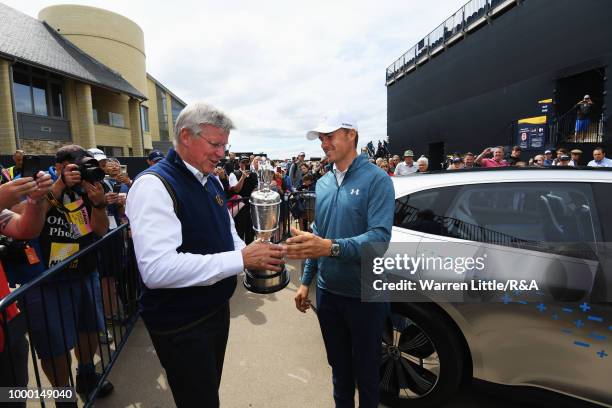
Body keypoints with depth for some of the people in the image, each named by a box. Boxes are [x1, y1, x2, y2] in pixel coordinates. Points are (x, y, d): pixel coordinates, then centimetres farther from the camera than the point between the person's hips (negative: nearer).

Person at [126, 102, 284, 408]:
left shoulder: (211, 182, 6)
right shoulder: (154, 185, -21)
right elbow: (157, 268, -32)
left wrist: (255, 256, -5)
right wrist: (241, 259, -31)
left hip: (217, 309, 8)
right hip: (180, 326, -8)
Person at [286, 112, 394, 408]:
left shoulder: (377, 179, -13)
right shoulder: (323, 183, 5)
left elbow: (380, 237, -25)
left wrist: (331, 247, -39)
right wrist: (305, 281, 10)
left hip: (364, 294, -5)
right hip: (327, 292, 5)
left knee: (366, 371, 17)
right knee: (338, 366, 24)